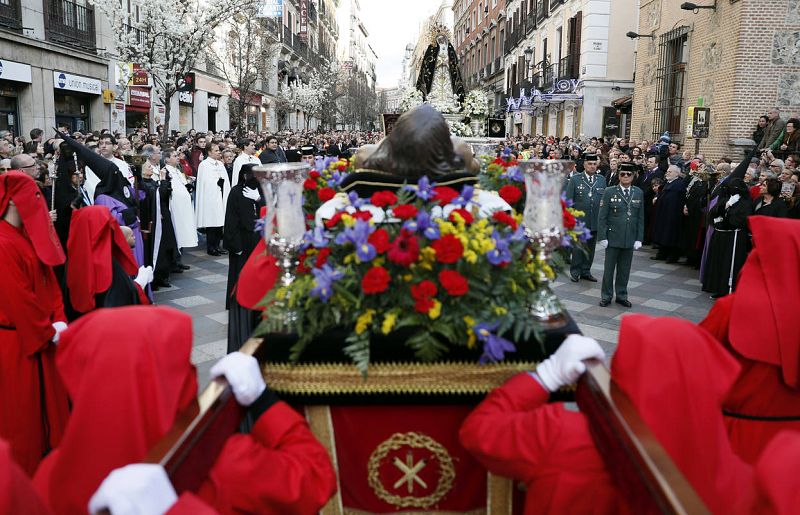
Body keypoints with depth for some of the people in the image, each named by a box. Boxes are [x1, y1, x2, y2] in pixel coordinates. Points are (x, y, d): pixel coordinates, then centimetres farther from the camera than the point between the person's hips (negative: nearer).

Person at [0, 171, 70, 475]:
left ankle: (50, 449, 36)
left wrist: (58, 321, -3)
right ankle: (27, 469, 24)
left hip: (41, 334, 8)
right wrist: (48, 332, -12)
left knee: (48, 395, 19)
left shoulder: (28, 236, 6)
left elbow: (49, 281, 8)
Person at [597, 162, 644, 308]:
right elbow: (602, 217, -4)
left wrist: (639, 238, 1)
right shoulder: (609, 192, -3)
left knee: (624, 270, 10)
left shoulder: (639, 193, 5)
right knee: (609, 268, 6)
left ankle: (622, 295, 23)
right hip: (613, 237, -2)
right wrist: (602, 237, -9)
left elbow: (640, 218, 6)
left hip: (630, 239, 2)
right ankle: (606, 296, 17)